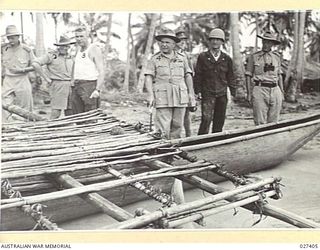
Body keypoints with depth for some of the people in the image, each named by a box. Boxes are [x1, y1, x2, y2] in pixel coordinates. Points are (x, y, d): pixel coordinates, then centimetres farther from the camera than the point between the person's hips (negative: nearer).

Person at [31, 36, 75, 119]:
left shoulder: (70, 58, 15)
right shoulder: (51, 55, -3)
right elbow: (35, 63, -11)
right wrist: (46, 78, -11)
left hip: (69, 85, 6)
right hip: (58, 85, -6)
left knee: (70, 112, 6)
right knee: (56, 111, -10)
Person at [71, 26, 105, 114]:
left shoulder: (94, 49, -6)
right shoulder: (78, 49, 17)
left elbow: (101, 71, -14)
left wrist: (98, 90, -22)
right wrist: (73, 81, 16)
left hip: (89, 85, -8)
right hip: (76, 87, 8)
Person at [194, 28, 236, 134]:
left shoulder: (226, 59, 10)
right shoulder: (203, 56, 4)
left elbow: (230, 77, 14)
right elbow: (197, 75, 4)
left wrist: (233, 92, 8)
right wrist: (198, 91, -3)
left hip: (222, 94, 3)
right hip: (207, 94, -3)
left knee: (220, 121, 7)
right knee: (206, 119, -13)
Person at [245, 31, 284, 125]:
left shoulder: (277, 57, 13)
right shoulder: (254, 57, 4)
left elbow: (279, 75, 19)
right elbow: (248, 76, 4)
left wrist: (282, 92, 13)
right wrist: (249, 93, -3)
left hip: (275, 90, 3)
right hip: (260, 90, -3)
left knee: (273, 122, 5)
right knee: (260, 123, -6)